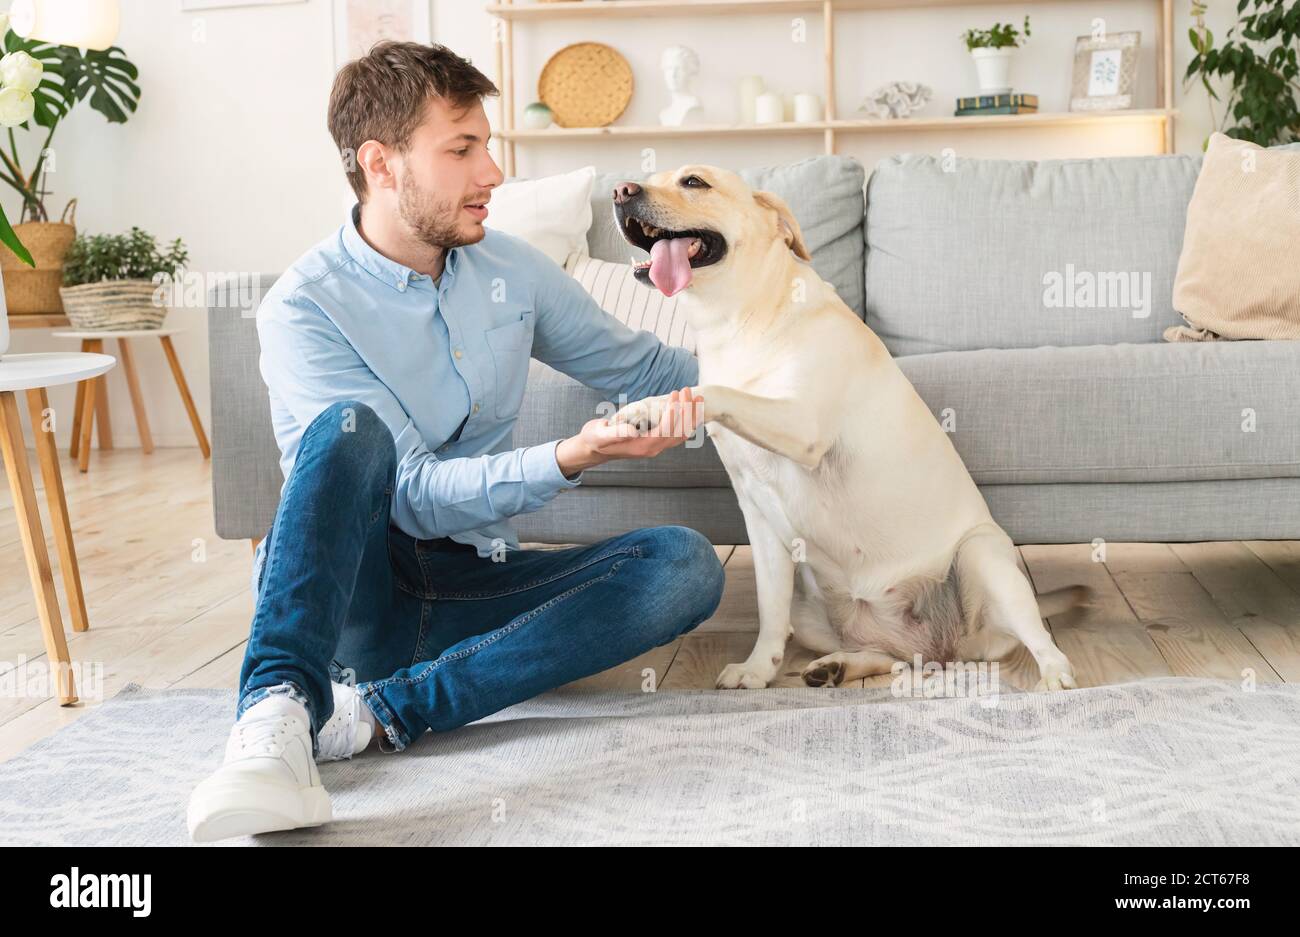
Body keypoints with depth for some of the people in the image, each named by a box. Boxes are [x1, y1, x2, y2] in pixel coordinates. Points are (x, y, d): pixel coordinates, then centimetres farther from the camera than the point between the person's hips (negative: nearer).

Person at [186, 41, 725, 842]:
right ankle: (277, 712, -46)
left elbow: (640, 367, 16)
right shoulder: (306, 306, -12)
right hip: (343, 584, -5)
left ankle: (383, 710, -29)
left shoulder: (512, 268, 4)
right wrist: (566, 460, -35)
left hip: (466, 588, 5)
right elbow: (413, 493, -21)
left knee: (687, 565, -20)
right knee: (352, 427, -32)